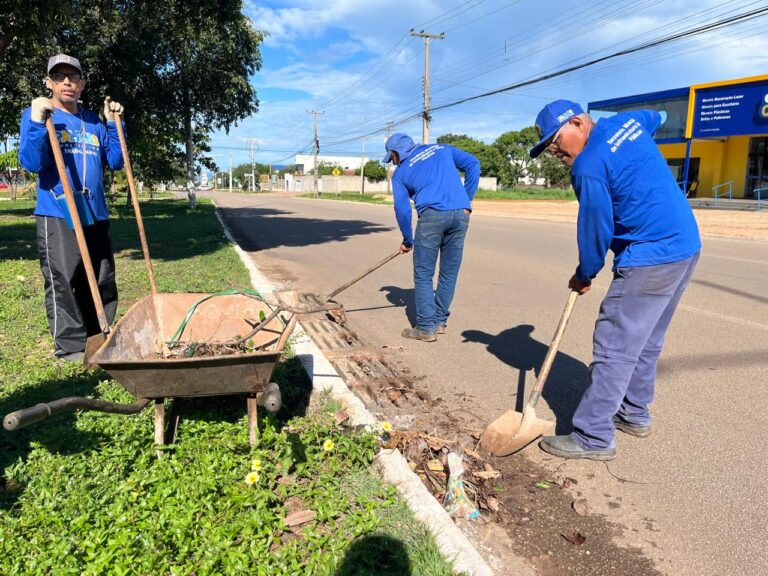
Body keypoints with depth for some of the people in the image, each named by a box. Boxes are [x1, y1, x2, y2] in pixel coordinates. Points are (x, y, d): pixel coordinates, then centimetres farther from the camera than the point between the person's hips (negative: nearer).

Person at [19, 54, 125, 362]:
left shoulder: (93, 122, 14)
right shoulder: (36, 113, 1)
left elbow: (116, 161, 9)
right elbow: (32, 163, -10)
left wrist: (113, 123, 5)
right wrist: (37, 121, -19)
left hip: (96, 214, 5)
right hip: (58, 215, -5)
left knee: (103, 283, 7)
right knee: (63, 283, -6)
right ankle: (71, 346, 3)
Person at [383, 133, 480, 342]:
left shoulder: (400, 172, 14)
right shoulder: (442, 149, 23)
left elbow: (402, 209, 10)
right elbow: (472, 163, 11)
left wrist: (407, 240, 21)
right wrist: (467, 200, 12)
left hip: (432, 215, -4)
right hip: (460, 214, 4)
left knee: (423, 274, 7)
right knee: (449, 272, 13)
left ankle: (426, 327, 7)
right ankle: (440, 321, 23)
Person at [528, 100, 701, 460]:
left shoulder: (589, 166, -17)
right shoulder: (628, 120, 9)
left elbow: (595, 230, -10)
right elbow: (656, 117, 34)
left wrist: (584, 275, 6)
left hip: (649, 261, -10)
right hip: (687, 245, 10)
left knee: (615, 348, -6)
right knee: (646, 342, 19)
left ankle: (593, 437, 1)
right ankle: (634, 414, 32)